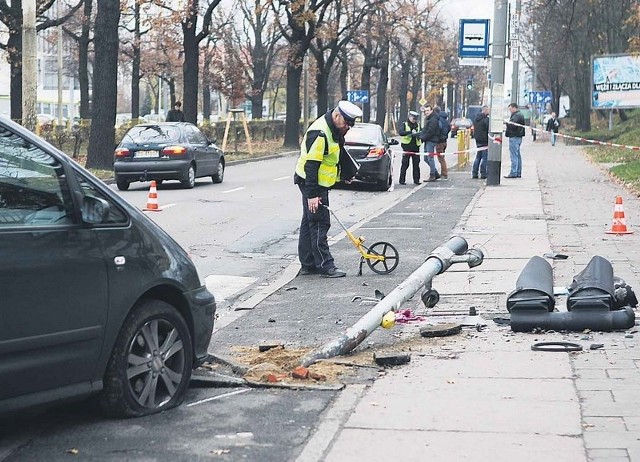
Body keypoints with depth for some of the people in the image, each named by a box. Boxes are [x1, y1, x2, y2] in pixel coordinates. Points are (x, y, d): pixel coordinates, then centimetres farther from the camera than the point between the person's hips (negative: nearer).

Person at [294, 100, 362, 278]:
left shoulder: (334, 130, 9)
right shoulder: (319, 133, -23)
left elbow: (341, 153, 27)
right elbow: (310, 165, -26)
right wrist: (312, 195, -27)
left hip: (319, 183, 10)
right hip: (311, 183, -10)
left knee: (309, 223, 13)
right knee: (320, 224, -9)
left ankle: (308, 264, 18)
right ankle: (325, 266, -8)